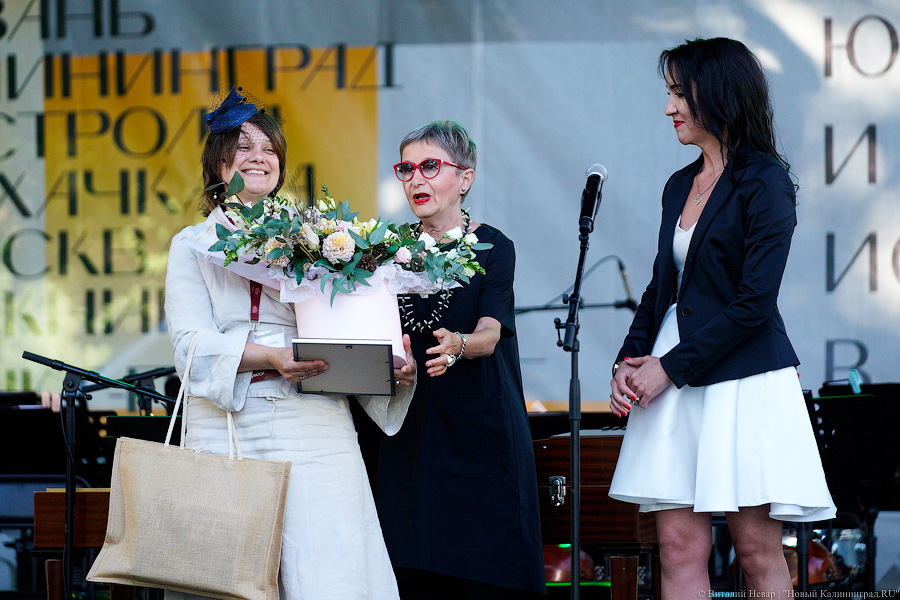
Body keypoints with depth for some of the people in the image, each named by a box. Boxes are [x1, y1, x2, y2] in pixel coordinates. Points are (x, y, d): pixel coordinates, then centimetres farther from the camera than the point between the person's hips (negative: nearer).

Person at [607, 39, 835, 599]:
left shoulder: (765, 183, -9)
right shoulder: (680, 185, 15)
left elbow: (754, 304, -15)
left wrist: (668, 367, -13)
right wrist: (630, 360, 3)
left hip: (743, 379, -7)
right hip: (674, 385, 7)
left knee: (758, 550, -2)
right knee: (679, 546, 0)